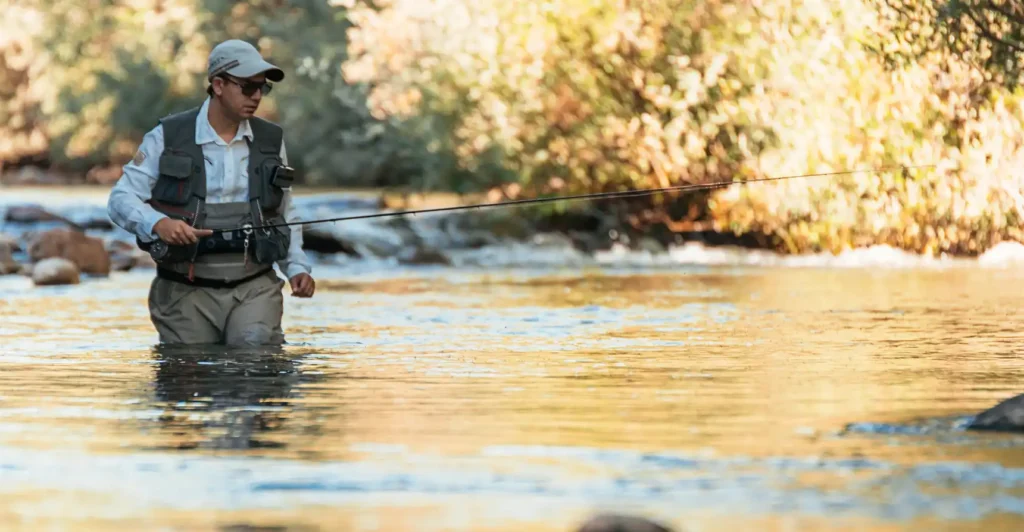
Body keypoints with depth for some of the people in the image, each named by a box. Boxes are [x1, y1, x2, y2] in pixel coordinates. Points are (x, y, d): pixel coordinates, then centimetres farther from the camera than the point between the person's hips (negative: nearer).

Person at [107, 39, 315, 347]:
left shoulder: (270, 141, 10)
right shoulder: (168, 137, 0)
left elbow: (285, 216, 19)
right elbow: (121, 198, -4)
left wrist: (297, 268, 3)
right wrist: (158, 223, -24)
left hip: (254, 287, 1)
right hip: (188, 291, -1)